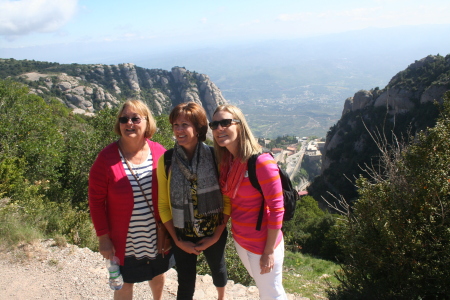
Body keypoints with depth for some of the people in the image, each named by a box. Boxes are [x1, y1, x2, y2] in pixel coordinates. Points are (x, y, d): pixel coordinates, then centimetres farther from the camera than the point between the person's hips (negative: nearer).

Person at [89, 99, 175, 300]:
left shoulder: (159, 153, -9)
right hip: (124, 239, -3)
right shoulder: (107, 158, -16)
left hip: (158, 235, 3)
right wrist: (103, 237, -10)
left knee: (159, 274, 26)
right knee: (125, 284, 16)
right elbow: (96, 201, -10)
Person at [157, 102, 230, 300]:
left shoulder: (215, 156, -14)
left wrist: (217, 235, -10)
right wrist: (178, 241, -7)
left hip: (214, 233, 1)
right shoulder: (166, 161, -12)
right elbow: (163, 204, -5)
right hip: (182, 235, 0)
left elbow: (228, 198, -9)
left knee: (218, 270, 24)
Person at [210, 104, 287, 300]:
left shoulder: (261, 162, -23)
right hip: (240, 240, 7)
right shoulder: (226, 161, -1)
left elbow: (276, 209, -21)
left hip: (262, 245, -6)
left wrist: (269, 251, -18)